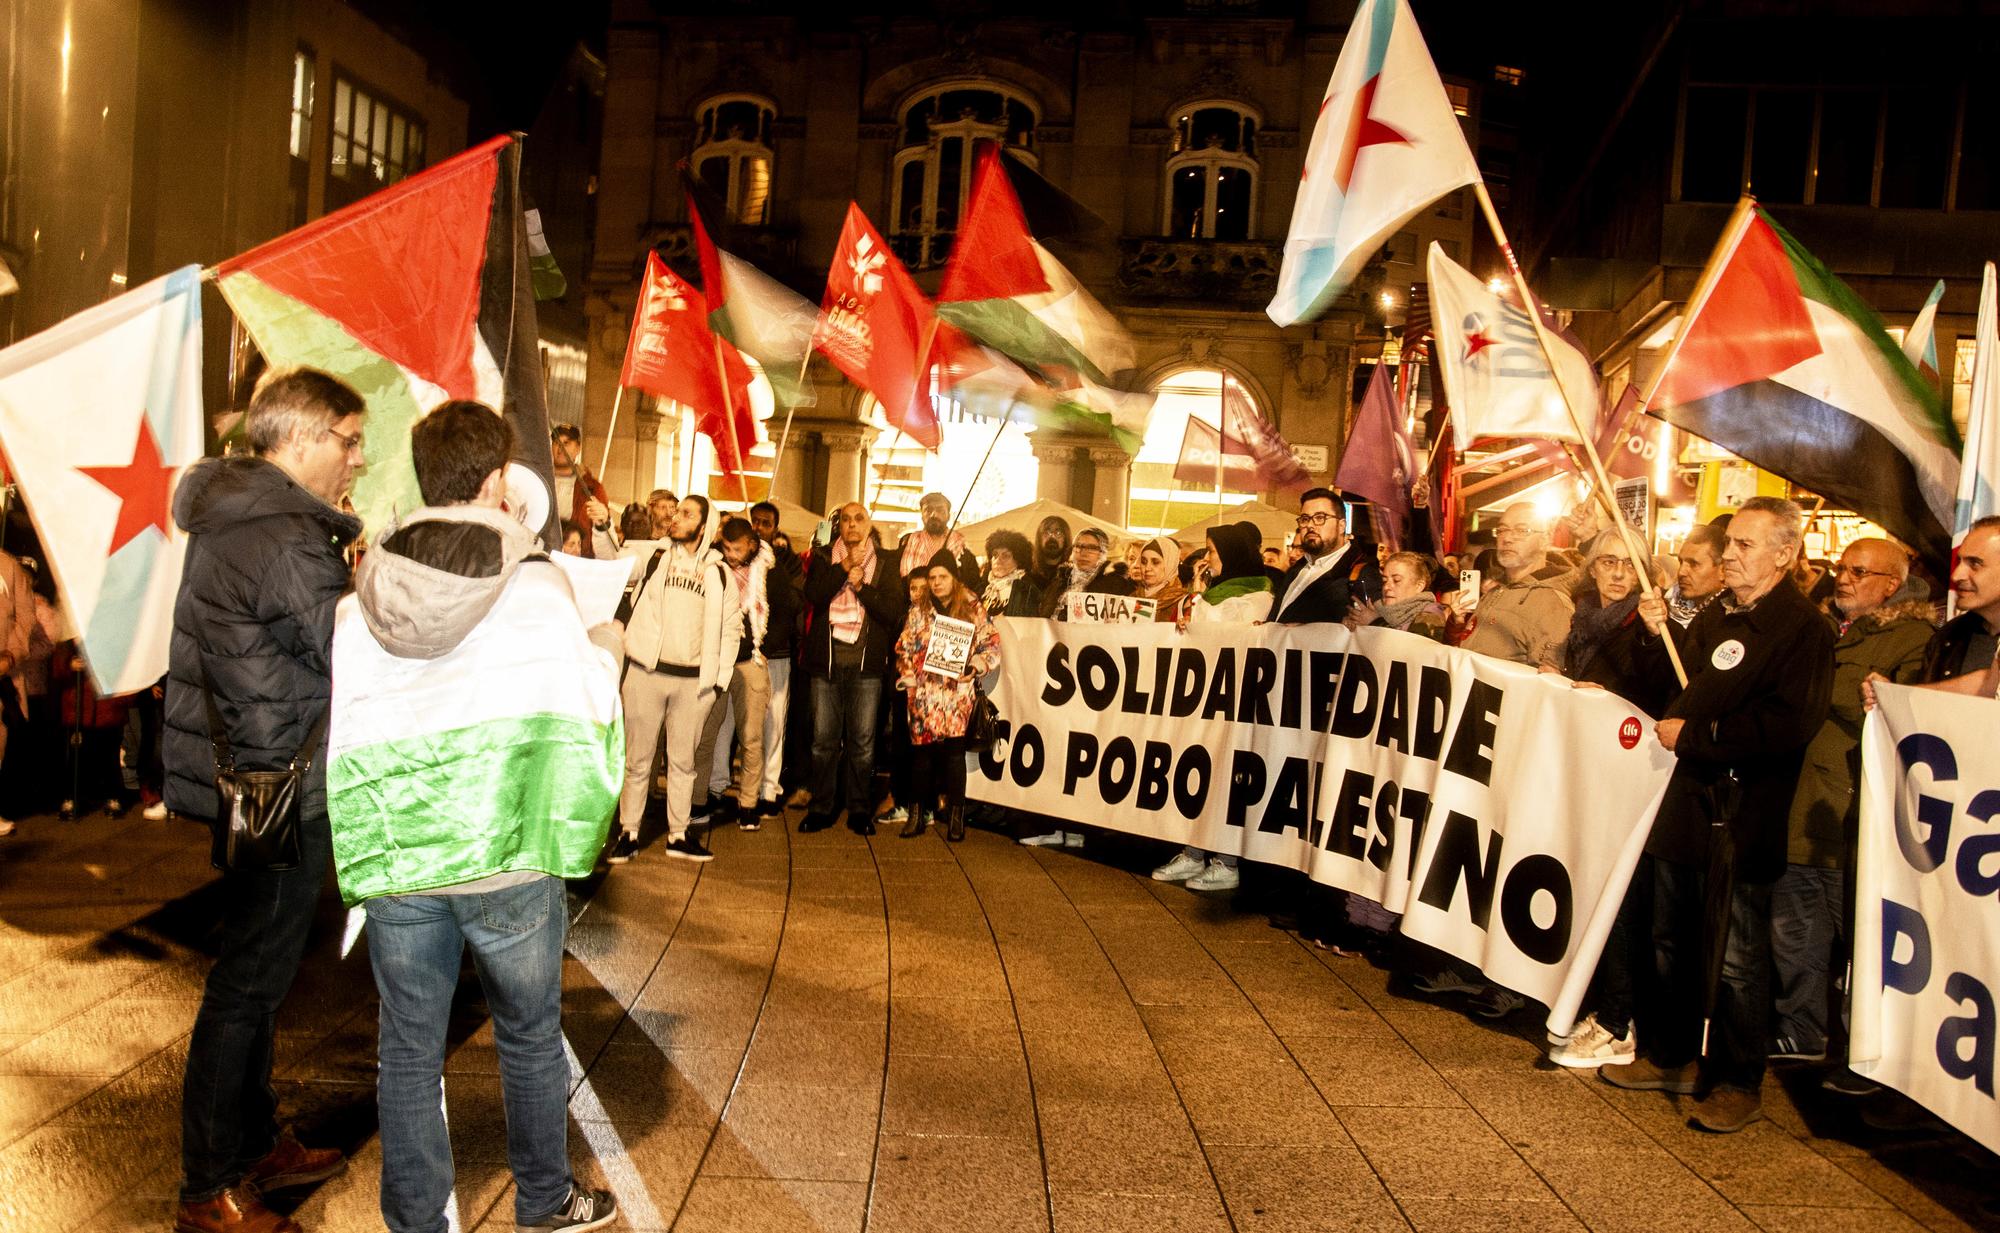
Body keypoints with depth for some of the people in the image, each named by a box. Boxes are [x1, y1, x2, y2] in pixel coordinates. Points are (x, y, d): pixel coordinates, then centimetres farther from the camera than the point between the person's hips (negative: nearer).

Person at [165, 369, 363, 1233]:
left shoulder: (232, 516, 10)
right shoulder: (286, 537, -22)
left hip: (246, 777, 10)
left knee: (257, 973, 20)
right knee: (248, 984, 3)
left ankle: (255, 1147, 36)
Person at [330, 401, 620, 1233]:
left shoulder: (360, 600, -1)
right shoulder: (537, 584, -10)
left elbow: (345, 734, 0)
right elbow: (580, 716, -7)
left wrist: (372, 841, 14)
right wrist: (605, 651, 11)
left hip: (396, 857, 2)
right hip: (506, 857, -2)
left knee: (409, 1049, 15)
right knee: (530, 1036, 16)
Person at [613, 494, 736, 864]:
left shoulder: (718, 573, 8)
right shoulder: (651, 554, 6)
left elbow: (729, 627, 10)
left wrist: (720, 677, 4)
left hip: (693, 680, 1)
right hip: (646, 672, -1)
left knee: (683, 760, 11)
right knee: (638, 759, 6)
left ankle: (679, 834, 21)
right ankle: (628, 832, 16)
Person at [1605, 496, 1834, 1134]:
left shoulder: (1804, 628, -13)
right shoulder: (1715, 615, 13)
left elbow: (1788, 726, -23)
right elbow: (1681, 687, 21)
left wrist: (1692, 735, -17)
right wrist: (1657, 633, 5)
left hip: (1747, 813, -8)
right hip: (1691, 796, 8)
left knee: (1739, 956, 3)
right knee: (1672, 938, 17)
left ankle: (1737, 1082, 19)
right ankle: (1672, 1057, 32)